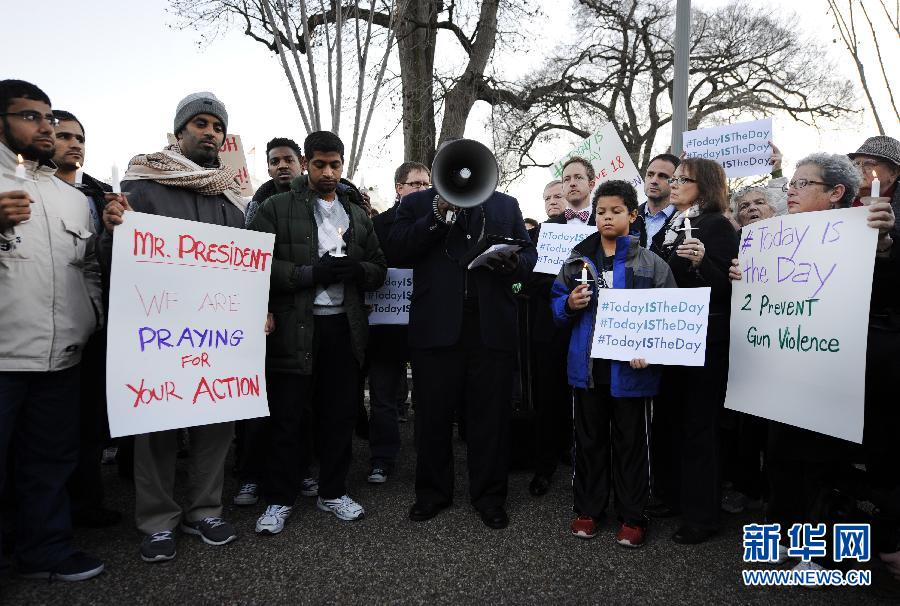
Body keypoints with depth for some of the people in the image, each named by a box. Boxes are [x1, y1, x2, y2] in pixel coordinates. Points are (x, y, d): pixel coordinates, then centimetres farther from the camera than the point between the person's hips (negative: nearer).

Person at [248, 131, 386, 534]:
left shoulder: (358, 216, 16)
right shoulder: (277, 209, 2)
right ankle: (279, 500, 21)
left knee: (340, 414, 11)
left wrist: (356, 270, -9)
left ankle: (333, 492, 28)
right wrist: (312, 273, -18)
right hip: (294, 327, -4)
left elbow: (379, 269, 14)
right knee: (286, 417, 5)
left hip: (344, 326, 4)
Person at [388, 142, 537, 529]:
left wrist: (514, 262, -9)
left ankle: (489, 496, 23)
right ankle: (432, 492, 27)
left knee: (491, 415, 7)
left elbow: (529, 254, 13)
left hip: (491, 326, 1)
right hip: (437, 325, -1)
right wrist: (439, 215, -14)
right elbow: (398, 246, -6)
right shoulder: (417, 204, 10)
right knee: (434, 414, 9)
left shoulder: (506, 205, 16)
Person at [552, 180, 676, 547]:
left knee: (631, 442, 10)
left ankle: (632, 516, 26)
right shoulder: (577, 260, 6)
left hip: (631, 369, -2)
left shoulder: (652, 264, -2)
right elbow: (556, 305, 10)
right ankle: (587, 509, 29)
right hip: (588, 366, 3)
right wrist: (570, 305, -13)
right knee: (589, 440, 14)